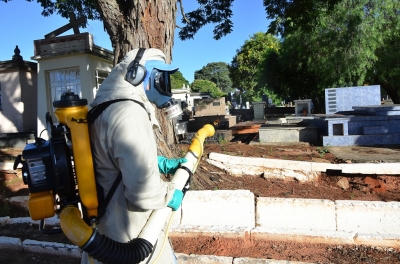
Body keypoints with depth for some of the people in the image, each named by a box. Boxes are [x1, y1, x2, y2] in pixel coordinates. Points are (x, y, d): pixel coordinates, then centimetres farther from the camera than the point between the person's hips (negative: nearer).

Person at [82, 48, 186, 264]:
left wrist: (163, 163, 8)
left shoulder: (107, 108, 6)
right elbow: (143, 191, -33)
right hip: (129, 233, -9)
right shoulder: (129, 113, -28)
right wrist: (170, 196, -14)